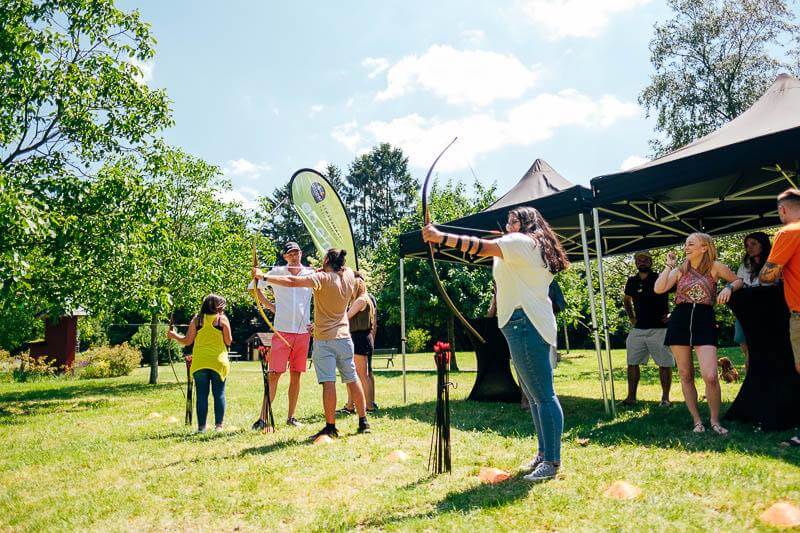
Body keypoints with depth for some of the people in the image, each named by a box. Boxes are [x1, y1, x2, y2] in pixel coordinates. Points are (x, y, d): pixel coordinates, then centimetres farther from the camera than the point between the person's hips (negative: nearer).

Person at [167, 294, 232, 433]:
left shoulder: (196, 319, 3)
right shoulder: (222, 319, -2)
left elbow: (187, 341, 4)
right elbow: (228, 341, -3)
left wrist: (174, 335, 21)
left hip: (199, 363, 2)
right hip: (218, 362, -2)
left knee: (202, 395, 6)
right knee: (219, 394, 6)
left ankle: (201, 426, 8)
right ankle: (218, 425, 6)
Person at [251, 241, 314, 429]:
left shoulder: (311, 274, 6)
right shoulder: (277, 272, 2)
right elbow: (256, 288, 10)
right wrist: (269, 305, 1)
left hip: (303, 332, 2)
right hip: (282, 331, -2)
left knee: (296, 376, 8)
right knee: (274, 375, -5)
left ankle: (291, 417, 18)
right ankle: (263, 418, 0)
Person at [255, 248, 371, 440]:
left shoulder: (322, 279, -13)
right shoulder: (349, 276, 3)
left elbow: (292, 281, -21)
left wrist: (264, 276, -18)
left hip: (324, 339, -5)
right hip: (344, 337, 6)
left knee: (328, 382, -6)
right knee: (353, 379, 12)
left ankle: (330, 427, -5)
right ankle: (363, 422, 18)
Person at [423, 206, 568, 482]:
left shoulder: (523, 241, -7)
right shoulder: (534, 247, 24)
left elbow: (482, 246, -20)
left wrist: (440, 237, -23)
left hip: (525, 325, -11)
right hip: (524, 325, 11)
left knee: (543, 396, -7)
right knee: (535, 395, 14)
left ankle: (551, 461, -3)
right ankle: (544, 452, 23)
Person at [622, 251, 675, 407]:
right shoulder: (632, 282, 10)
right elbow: (627, 300, 27)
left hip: (659, 328, -4)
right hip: (638, 329, 4)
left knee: (665, 364, 0)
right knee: (632, 363, 3)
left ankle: (665, 398, 11)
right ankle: (631, 397, 11)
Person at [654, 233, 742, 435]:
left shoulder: (714, 267, 4)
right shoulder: (680, 270, 9)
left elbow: (738, 280, 15)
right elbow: (659, 289, -4)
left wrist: (728, 288, -5)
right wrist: (669, 266, -3)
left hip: (705, 322, -3)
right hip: (680, 321, 3)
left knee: (710, 376, -14)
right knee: (685, 375, 6)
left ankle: (715, 421, 9)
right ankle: (697, 421, 19)